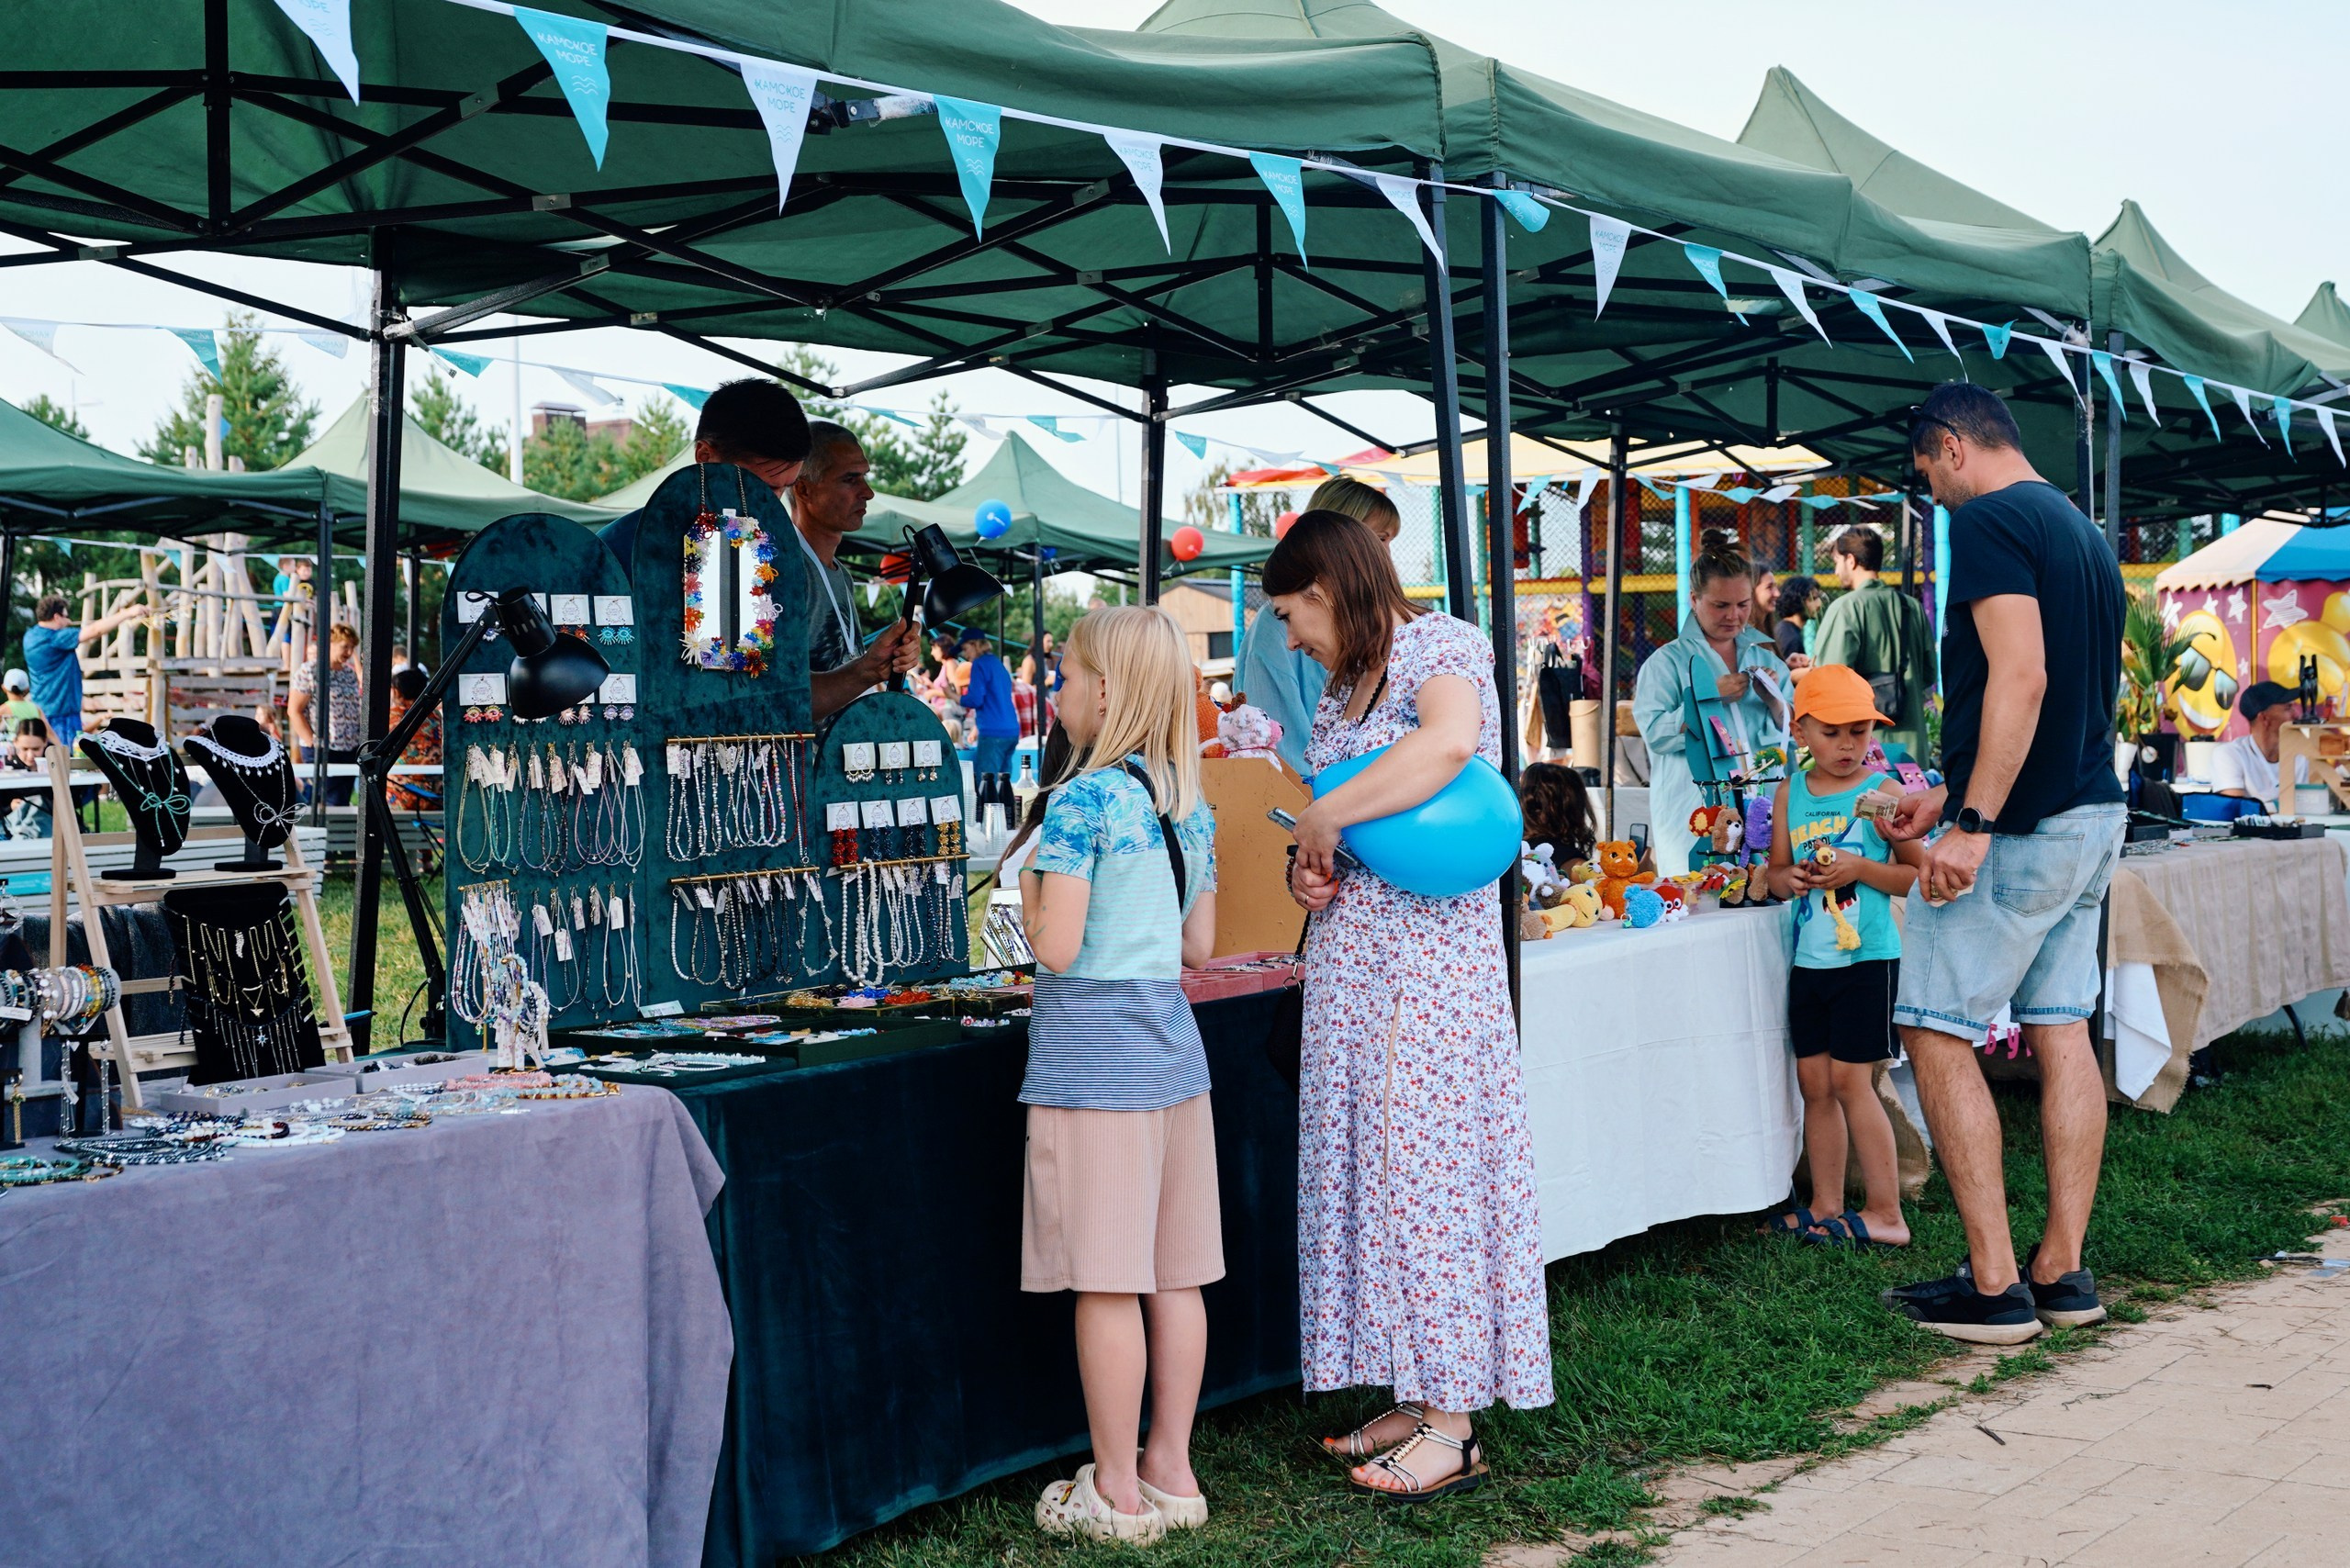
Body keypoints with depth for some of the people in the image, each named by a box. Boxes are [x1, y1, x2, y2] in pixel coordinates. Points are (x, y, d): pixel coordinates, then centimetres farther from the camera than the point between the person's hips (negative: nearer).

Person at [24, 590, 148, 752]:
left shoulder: (31, 635, 6)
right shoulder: (55, 638, -19)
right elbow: (95, 630, -21)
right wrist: (128, 613, -17)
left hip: (41, 711, 9)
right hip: (62, 712, -9)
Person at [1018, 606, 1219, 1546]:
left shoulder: (1081, 800, -13)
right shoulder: (1191, 807, 9)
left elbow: (1056, 947, -17)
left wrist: (1029, 887, 1)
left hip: (1091, 1047, -8)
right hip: (1172, 1042, 8)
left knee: (1106, 1283, -1)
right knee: (1175, 1274, 11)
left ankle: (1115, 1493, 5)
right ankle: (1171, 1471, 20)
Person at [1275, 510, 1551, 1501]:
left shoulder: (1443, 648, -7)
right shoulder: (1344, 685, 18)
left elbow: (1449, 744, -29)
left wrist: (1326, 817, -21)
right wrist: (1309, 867, 4)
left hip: (1429, 945, -9)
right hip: (1350, 952, 9)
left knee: (1426, 1157, -8)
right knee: (1363, 1158, 7)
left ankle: (1452, 1426, -3)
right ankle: (1411, 1397, 13)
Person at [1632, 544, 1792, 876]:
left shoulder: (1764, 658, 15)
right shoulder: (1667, 662, 1)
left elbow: (1791, 734, 15)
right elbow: (1655, 732, -11)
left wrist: (1774, 703, -5)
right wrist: (1713, 697, -15)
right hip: (1694, 815, -4)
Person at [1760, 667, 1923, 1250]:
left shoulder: (1880, 792, -6)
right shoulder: (1792, 794, 8)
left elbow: (1919, 873, -7)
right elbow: (1776, 870, 13)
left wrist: (1861, 869, -20)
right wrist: (1791, 878, -8)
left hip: (1867, 957, -5)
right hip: (1809, 958, 5)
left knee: (1849, 1080, -6)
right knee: (1814, 1081, 8)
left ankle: (1886, 1213, 3)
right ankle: (1827, 1208, 18)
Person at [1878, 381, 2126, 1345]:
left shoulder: (1987, 520, -12)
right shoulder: (2080, 530, 18)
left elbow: (2020, 676, -23)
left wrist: (1974, 824, -25)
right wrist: (1951, 796, 27)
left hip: (2022, 830, -9)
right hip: (2094, 814, 9)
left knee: (1936, 1034, -4)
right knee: (2062, 1032, 11)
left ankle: (1995, 1287, -4)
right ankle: (2063, 1272, 15)